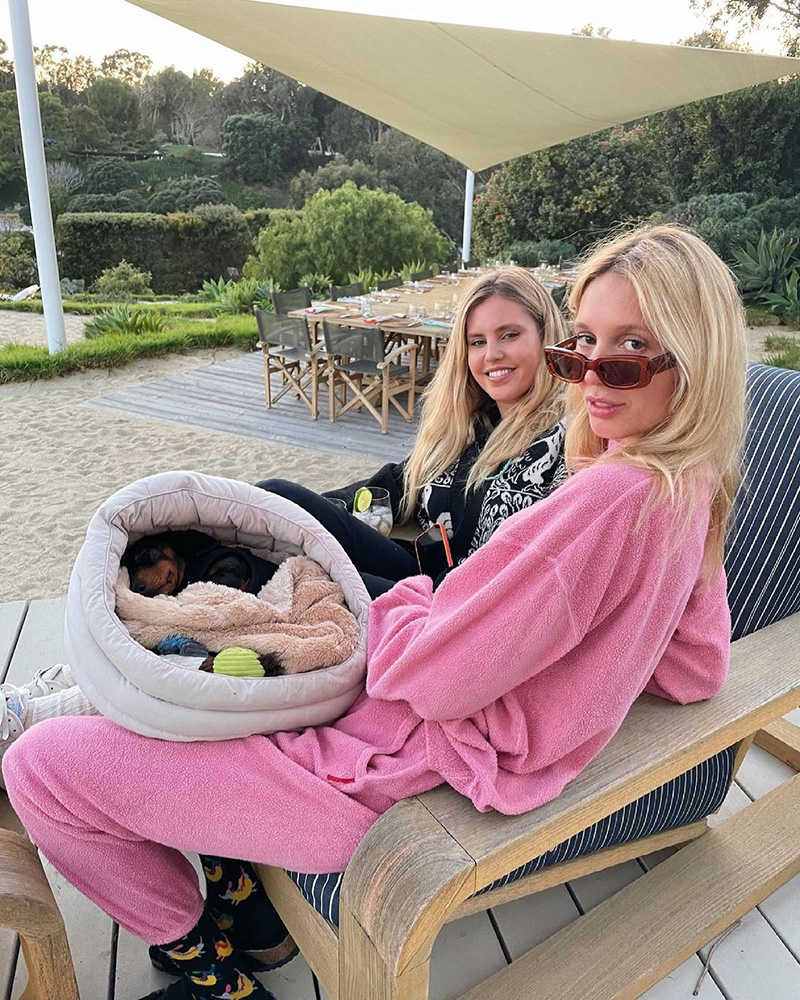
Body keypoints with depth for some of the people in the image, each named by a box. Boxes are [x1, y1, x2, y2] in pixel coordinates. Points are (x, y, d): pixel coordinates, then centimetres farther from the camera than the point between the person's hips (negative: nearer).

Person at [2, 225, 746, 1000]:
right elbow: (696, 673, 14)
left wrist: (406, 599, -2)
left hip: (410, 775, -10)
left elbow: (433, 677, -22)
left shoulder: (610, 498, -28)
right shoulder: (692, 487, 3)